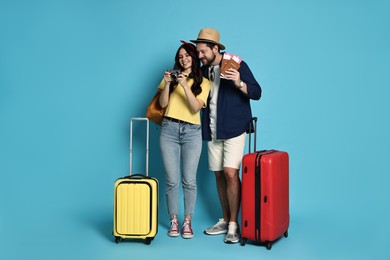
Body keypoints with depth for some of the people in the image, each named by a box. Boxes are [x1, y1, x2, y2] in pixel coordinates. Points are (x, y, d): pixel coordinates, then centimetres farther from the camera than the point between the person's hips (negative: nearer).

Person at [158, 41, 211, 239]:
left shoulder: (203, 82, 7)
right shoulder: (172, 76, 11)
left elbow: (196, 107, -7)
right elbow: (162, 104, 3)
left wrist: (185, 85, -18)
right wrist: (167, 83, -11)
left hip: (192, 132, -1)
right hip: (169, 130, 1)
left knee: (189, 180, -2)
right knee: (172, 180, 0)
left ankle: (187, 222, 11)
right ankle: (173, 220, 14)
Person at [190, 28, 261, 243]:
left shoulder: (237, 65, -7)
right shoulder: (204, 70, 10)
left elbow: (257, 93, -10)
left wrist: (239, 83, -27)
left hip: (233, 129, -6)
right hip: (212, 131, 6)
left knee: (230, 173, -14)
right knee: (219, 175, 9)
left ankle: (234, 225, -3)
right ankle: (225, 221, 19)